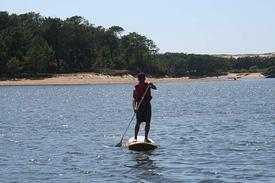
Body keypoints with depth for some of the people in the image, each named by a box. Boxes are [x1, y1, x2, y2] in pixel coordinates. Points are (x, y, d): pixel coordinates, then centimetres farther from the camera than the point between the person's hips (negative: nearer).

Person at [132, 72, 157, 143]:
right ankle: (135, 138, 6)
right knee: (138, 122, -3)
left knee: (148, 122, 2)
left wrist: (151, 85, -38)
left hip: (147, 105, 2)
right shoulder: (136, 88, -5)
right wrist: (134, 107, -23)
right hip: (140, 105, -2)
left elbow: (155, 88, -16)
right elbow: (134, 99, -8)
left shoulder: (147, 85, 2)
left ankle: (146, 138, 11)